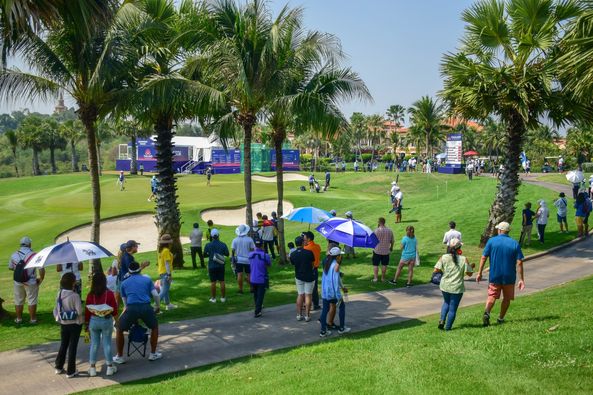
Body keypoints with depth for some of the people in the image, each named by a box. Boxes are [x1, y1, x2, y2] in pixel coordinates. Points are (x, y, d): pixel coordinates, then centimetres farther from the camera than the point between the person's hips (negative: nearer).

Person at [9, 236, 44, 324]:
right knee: (32, 301, 10)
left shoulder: (14, 255, -2)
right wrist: (41, 279, -4)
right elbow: (42, 269, -19)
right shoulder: (34, 255, -15)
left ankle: (19, 318, 28)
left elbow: (10, 267, 11)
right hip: (31, 283, -3)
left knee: (18, 301, 18)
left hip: (18, 282, 3)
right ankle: (32, 319, 17)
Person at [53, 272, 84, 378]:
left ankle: (58, 367, 32)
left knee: (63, 345, 21)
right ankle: (70, 372, 12)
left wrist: (58, 318, 14)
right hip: (75, 324, -5)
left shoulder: (59, 294, -6)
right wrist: (82, 321, -1)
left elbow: (56, 309, 3)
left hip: (63, 324, 5)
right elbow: (79, 311, -20)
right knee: (72, 347, 5)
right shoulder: (75, 296, -22)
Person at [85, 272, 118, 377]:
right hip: (107, 321, -2)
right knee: (107, 343, 8)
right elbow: (114, 310, -7)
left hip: (93, 321, 2)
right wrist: (114, 315, 16)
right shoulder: (109, 294, -13)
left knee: (94, 344, 11)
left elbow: (87, 311, 1)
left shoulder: (90, 295, -7)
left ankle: (92, 368, 17)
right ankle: (110, 367, 16)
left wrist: (86, 324, 12)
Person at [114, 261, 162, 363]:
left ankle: (119, 357, 24)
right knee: (154, 327, 27)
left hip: (131, 308, 0)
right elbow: (155, 295, 10)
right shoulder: (147, 279, 18)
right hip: (146, 307, 0)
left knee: (119, 330, 23)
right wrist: (158, 307, 27)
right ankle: (153, 354, 30)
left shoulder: (124, 283, 21)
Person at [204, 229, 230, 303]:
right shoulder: (223, 245, -6)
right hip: (221, 266, 1)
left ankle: (213, 298, 10)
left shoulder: (208, 245, -8)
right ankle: (223, 297, 14)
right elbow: (227, 254, 2)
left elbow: (204, 255, 0)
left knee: (213, 282, 5)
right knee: (222, 281, 8)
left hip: (212, 266, -1)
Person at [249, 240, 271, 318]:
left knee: (255, 295, 22)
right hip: (262, 279, -4)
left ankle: (258, 307, 42)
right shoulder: (265, 255, -18)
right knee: (260, 296, 4)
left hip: (253, 279, 4)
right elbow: (269, 264, -3)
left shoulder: (250, 254, -6)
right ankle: (257, 312, 3)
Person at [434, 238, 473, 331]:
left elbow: (436, 270, -9)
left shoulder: (444, 257, -7)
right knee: (453, 308, 9)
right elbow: (469, 273, -8)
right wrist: (471, 267, 11)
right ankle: (448, 327, 14)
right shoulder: (463, 259, -11)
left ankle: (442, 320, 12)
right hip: (457, 288, -3)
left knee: (446, 302, 27)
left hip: (445, 286, 3)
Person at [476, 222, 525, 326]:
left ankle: (487, 313, -20)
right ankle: (501, 318, 23)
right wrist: (521, 279, -2)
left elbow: (483, 258, -5)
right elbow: (519, 263, -6)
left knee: (492, 296, 5)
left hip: (494, 276, 0)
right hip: (509, 277, 0)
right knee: (507, 298, 16)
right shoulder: (515, 244, -2)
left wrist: (479, 273, 2)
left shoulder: (491, 241, -3)